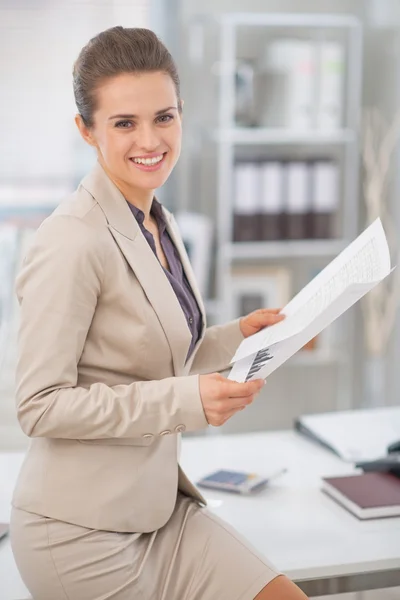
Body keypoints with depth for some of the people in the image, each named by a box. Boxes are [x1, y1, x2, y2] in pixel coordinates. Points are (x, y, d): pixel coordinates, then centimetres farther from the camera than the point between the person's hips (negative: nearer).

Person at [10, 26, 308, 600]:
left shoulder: (160, 225, 8)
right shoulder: (72, 241, -18)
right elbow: (41, 406, -20)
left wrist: (238, 337, 2)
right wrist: (186, 400, -24)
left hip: (159, 505, 8)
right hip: (83, 529, -8)